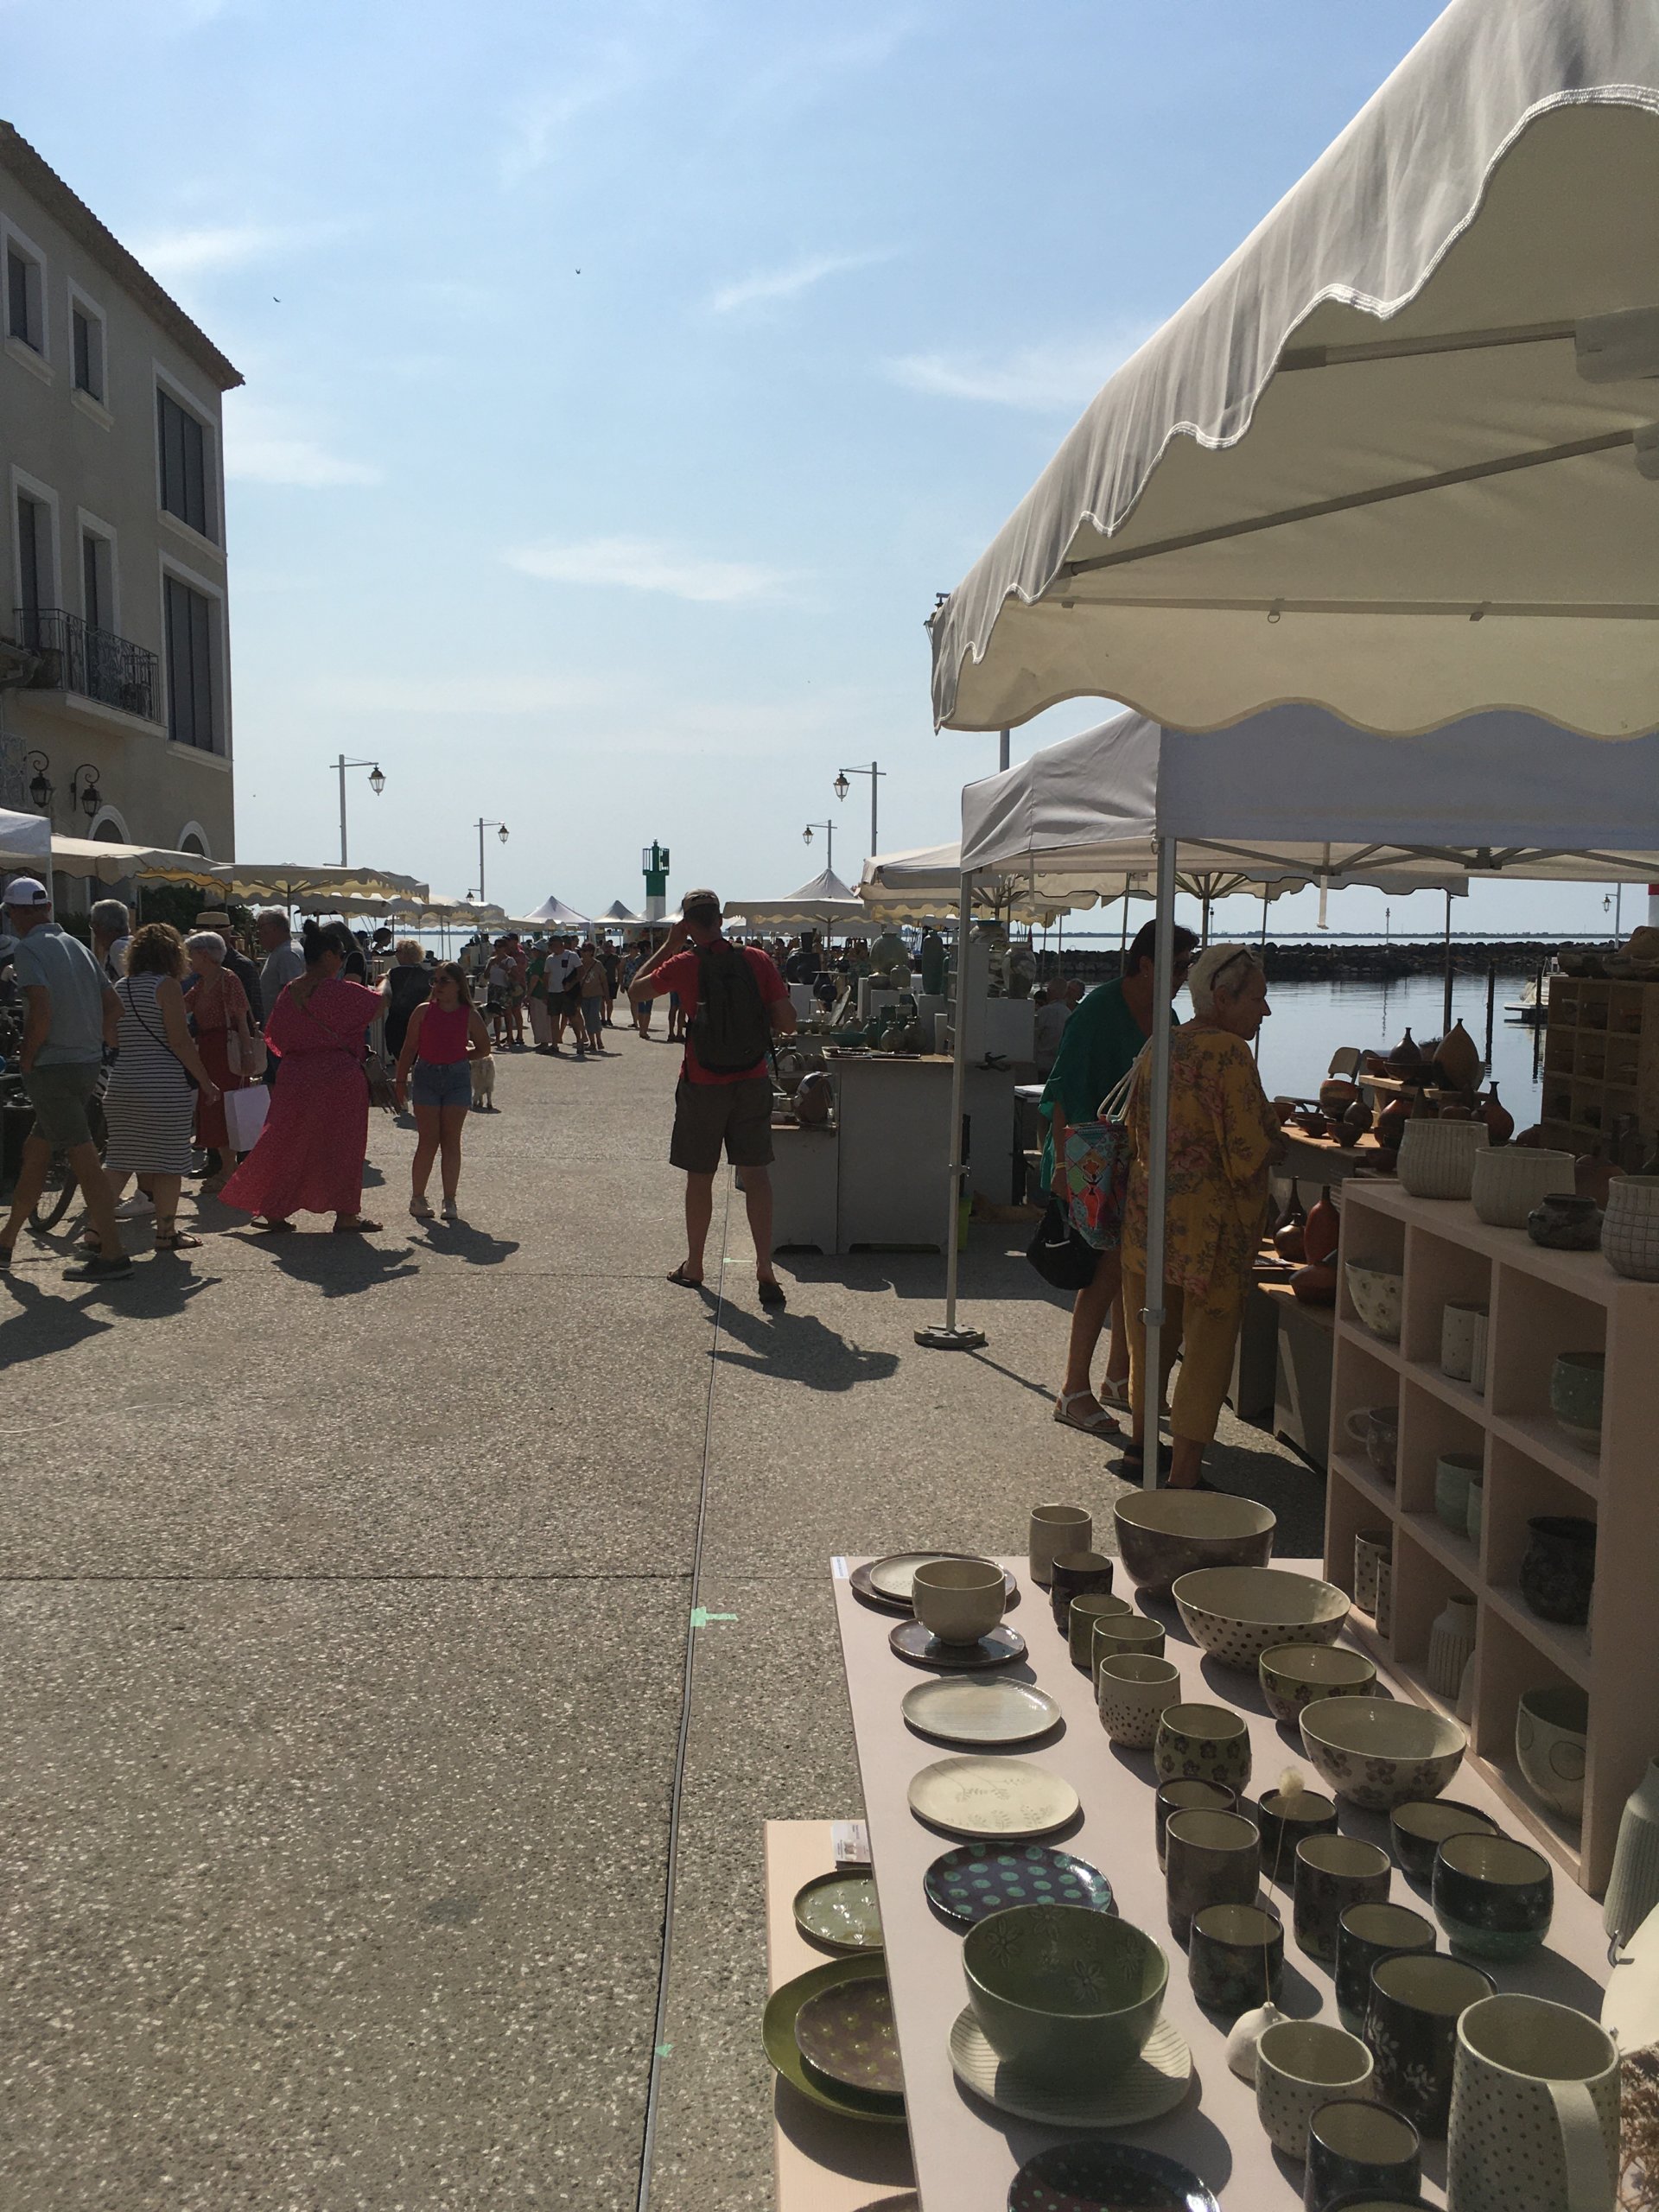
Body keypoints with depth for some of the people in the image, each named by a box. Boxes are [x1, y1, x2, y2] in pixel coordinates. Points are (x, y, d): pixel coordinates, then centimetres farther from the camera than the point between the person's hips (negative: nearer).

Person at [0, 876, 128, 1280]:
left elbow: (41, 1009, -23)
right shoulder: (77, 946, 13)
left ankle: (113, 1253, -9)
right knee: (35, 1149, 19)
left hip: (52, 1066, -8)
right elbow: (113, 1007, 13)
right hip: (88, 1064, 8)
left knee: (83, 1156, -8)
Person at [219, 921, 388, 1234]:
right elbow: (379, 999, 1)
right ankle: (345, 1215, 9)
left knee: (288, 1144, 14)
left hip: (296, 1079, 6)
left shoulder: (290, 994, 3)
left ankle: (273, 1212, 17)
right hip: (339, 1080, -5)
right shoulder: (341, 992, -15)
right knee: (341, 1146, 5)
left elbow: (277, 1038, 12)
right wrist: (385, 983, 22)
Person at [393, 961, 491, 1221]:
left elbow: (484, 1048, 14)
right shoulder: (423, 1012, 0)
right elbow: (409, 1048, 3)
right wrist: (401, 1080, 0)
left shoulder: (469, 1015, 1)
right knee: (428, 1140, -2)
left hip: (457, 1078, 1)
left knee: (451, 1140, 3)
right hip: (426, 1077, -1)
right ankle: (417, 1197, 9)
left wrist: (458, 1057, 5)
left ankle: (450, 1200, 8)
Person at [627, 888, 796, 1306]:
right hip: (753, 1083, 2)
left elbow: (634, 991, 9)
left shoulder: (683, 964, -8)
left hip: (703, 1084, -1)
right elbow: (787, 1021, -5)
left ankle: (693, 1265, 25)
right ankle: (765, 1268, -4)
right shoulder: (756, 960, -3)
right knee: (756, 1174, 3)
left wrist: (668, 944, 10)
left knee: (699, 1177, 11)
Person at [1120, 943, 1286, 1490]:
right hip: (1208, 1224, -8)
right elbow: (1247, 1154, -21)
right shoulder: (1228, 1054, -17)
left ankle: (1143, 1445, 36)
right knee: (1207, 1343, 2)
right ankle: (1184, 1476, 6)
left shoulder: (1160, 1047, 8)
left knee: (1153, 1334, 20)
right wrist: (1277, 1144, 2)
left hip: (1148, 1213, 8)